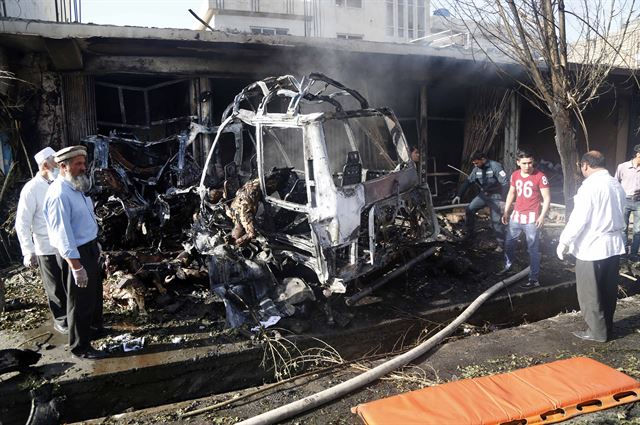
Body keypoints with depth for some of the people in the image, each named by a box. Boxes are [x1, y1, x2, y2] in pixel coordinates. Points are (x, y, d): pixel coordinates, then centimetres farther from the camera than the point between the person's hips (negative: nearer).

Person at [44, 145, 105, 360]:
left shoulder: (76, 187, 5)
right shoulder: (59, 194, -25)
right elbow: (63, 234, -27)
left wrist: (95, 244, 21)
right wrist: (76, 267, -28)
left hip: (89, 249, 10)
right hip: (75, 254, -10)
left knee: (95, 292, 27)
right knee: (80, 301, 5)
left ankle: (95, 326, 50)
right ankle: (80, 348, 21)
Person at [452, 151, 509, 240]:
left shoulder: (495, 166, -20)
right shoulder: (477, 169, 0)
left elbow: (505, 183, -23)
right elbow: (468, 181, 3)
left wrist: (503, 199, -29)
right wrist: (458, 195, -5)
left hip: (495, 197, -6)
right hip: (483, 195, 6)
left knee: (496, 222, -6)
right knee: (469, 209, -1)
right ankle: (469, 234, 15)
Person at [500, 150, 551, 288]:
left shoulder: (540, 176, -12)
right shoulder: (515, 175, 4)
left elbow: (547, 198, -10)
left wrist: (542, 216, -19)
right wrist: (506, 212, 13)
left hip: (532, 218, -6)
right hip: (516, 215, 6)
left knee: (533, 249, -1)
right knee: (509, 243, 18)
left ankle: (534, 279, 5)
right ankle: (508, 266, 41)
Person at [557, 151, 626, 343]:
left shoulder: (590, 185, -17)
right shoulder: (617, 185, 8)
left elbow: (579, 218, -19)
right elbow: (620, 216, 14)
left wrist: (564, 241, -11)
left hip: (592, 247, -8)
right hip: (614, 245, 8)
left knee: (590, 293, 5)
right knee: (608, 290, 17)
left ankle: (597, 331, 13)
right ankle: (607, 326, 30)